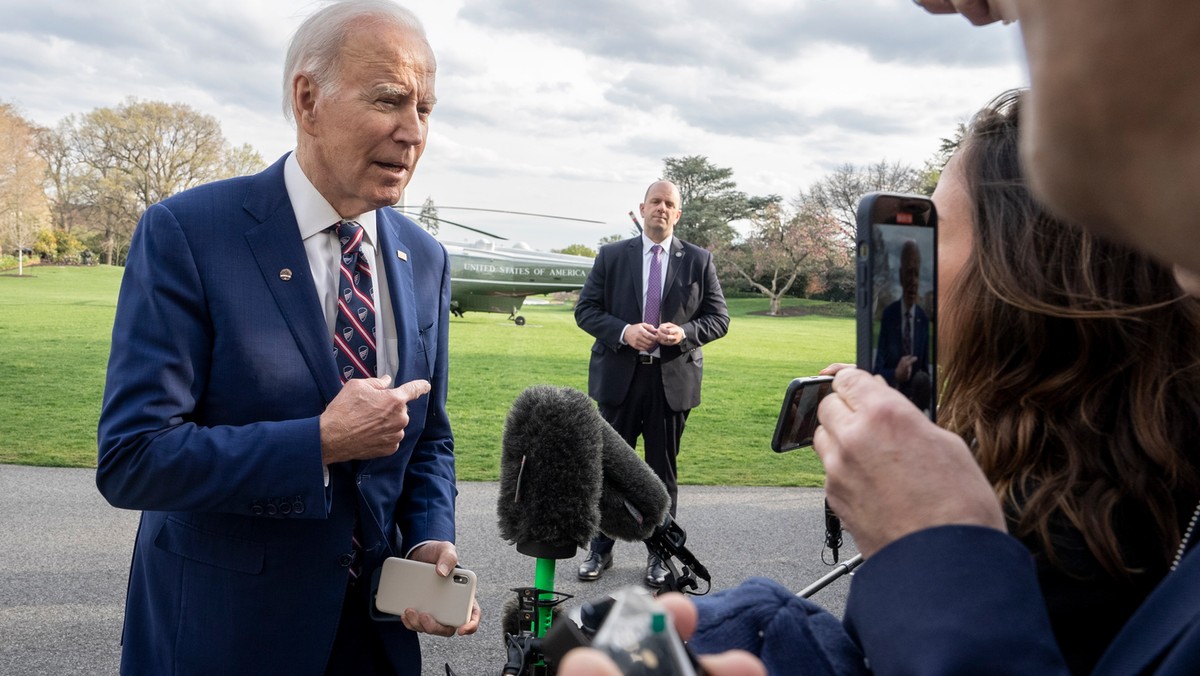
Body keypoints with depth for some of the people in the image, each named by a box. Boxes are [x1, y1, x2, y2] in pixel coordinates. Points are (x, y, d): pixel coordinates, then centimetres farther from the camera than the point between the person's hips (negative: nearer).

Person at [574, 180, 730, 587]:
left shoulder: (699, 261, 5)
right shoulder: (612, 256, 5)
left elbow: (719, 318, 5)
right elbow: (585, 310, 2)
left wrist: (685, 332, -15)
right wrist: (623, 331, -16)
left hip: (673, 380, 0)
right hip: (619, 378, 1)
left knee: (663, 471, 9)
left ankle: (659, 556, 22)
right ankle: (600, 550, 23)